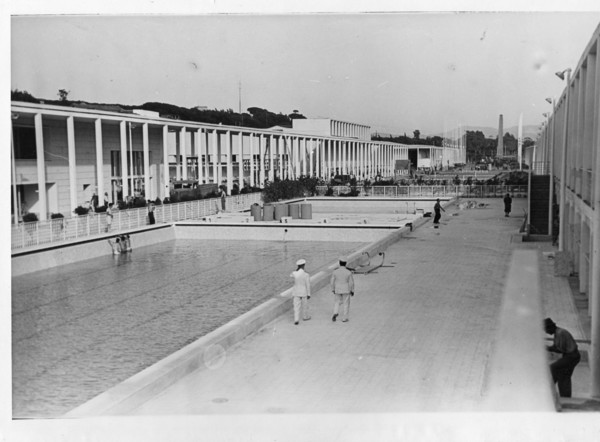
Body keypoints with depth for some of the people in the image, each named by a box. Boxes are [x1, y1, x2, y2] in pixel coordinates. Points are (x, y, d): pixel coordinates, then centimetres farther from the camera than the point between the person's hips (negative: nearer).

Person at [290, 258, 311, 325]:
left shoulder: (294, 273, -11)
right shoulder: (306, 275, -19)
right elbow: (308, 285, -14)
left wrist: (297, 268, 8)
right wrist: (309, 294, -5)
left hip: (296, 292, 2)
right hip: (304, 292, -2)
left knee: (296, 306, 4)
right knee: (304, 305, 19)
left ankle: (296, 320, -7)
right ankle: (305, 317, 38)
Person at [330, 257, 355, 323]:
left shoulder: (335, 272, -11)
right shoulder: (348, 272, -15)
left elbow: (332, 282, -6)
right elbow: (351, 283, -11)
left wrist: (333, 289, 9)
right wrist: (352, 291, 1)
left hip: (337, 290, 1)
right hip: (346, 290, -1)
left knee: (337, 302, 19)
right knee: (345, 304, 11)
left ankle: (335, 313, -3)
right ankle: (344, 318, 14)